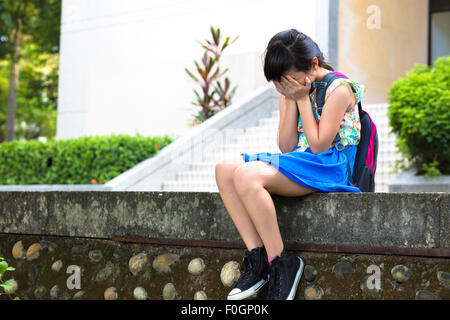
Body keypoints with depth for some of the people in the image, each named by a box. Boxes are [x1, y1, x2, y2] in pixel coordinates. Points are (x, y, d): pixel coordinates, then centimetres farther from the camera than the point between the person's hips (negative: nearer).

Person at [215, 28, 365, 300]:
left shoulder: (339, 89, -9)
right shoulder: (290, 93, 14)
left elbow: (318, 145, -16)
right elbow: (286, 148, 5)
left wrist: (302, 98, -12)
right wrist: (291, 101, -2)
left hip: (331, 165, -8)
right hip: (299, 163, 9)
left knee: (247, 176, -29)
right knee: (225, 170, -11)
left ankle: (281, 263, -22)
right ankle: (257, 255, -16)